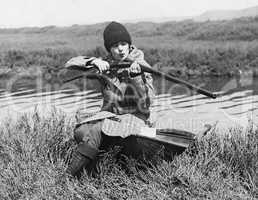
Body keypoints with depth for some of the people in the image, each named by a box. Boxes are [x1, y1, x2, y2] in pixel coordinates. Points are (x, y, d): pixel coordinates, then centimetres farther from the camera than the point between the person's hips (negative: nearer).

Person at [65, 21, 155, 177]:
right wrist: (94, 61, -17)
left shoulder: (141, 67, -3)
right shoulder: (105, 65, 5)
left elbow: (147, 102, -14)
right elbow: (70, 64, 1)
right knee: (81, 132, -28)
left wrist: (136, 77, -30)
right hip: (108, 116, 3)